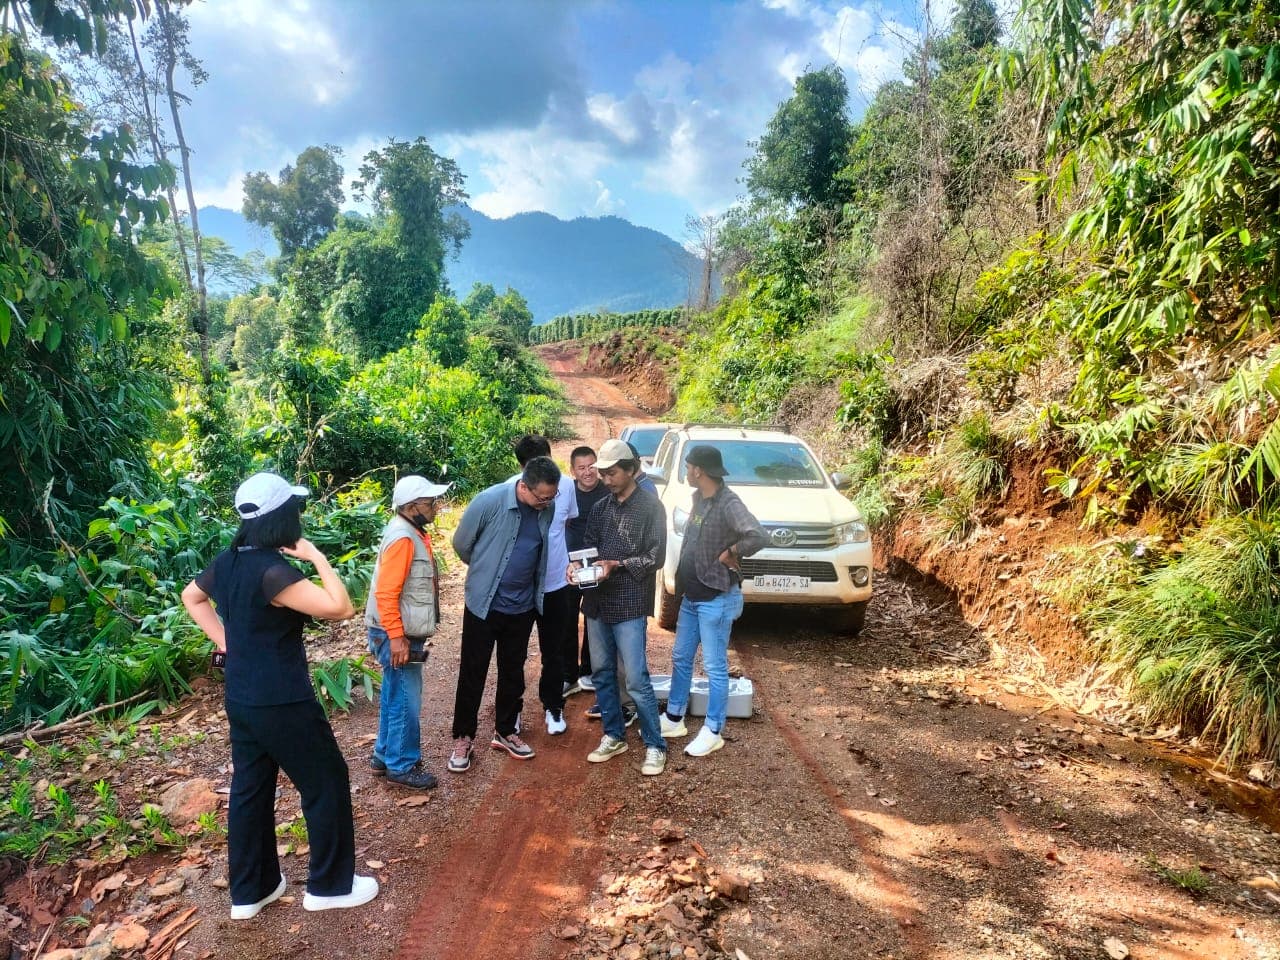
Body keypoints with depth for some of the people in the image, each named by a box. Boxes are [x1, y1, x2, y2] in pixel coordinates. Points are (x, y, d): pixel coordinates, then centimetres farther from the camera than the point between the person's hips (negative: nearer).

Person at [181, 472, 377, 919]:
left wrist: (226, 640, 14)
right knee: (327, 784, 9)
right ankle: (330, 884, 23)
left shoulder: (227, 561, 1)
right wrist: (316, 556, -21)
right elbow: (340, 608, -31)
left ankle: (249, 892, 35)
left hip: (241, 700, 9)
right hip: (282, 704, -9)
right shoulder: (273, 570, -27)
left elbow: (190, 597, 20)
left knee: (249, 790, 20)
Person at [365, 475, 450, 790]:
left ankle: (385, 756, 32)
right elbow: (386, 594, -25)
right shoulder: (402, 538, -22)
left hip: (405, 632, 10)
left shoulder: (413, 533, 9)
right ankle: (402, 766, 14)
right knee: (405, 702, 1)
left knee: (394, 697, 19)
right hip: (398, 635, -10)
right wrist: (397, 638, -24)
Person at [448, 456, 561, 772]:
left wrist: (538, 592, 12)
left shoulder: (547, 510, -7)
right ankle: (463, 738, 23)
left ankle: (505, 732, 33)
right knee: (473, 673, 7)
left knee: (513, 672, 17)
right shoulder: (489, 501, -21)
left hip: (523, 607, 4)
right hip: (484, 604, -4)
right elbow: (462, 543, -6)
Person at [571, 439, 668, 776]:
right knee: (602, 673, 14)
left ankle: (655, 746, 10)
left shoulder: (650, 506, -6)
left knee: (636, 679, -5)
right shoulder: (600, 508, 11)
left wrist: (618, 565, -20)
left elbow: (656, 556, -10)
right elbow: (589, 545, 12)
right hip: (597, 602, 6)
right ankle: (613, 736, 29)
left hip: (630, 605, -6)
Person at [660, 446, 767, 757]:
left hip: (717, 599, -9)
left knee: (715, 667, 3)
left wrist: (729, 553, -22)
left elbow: (759, 537, -36)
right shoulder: (698, 497, 6)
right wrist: (681, 581, 11)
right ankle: (674, 719, 32)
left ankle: (713, 732, 16)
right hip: (691, 596, 9)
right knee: (680, 658, 18)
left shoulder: (728, 504, -22)